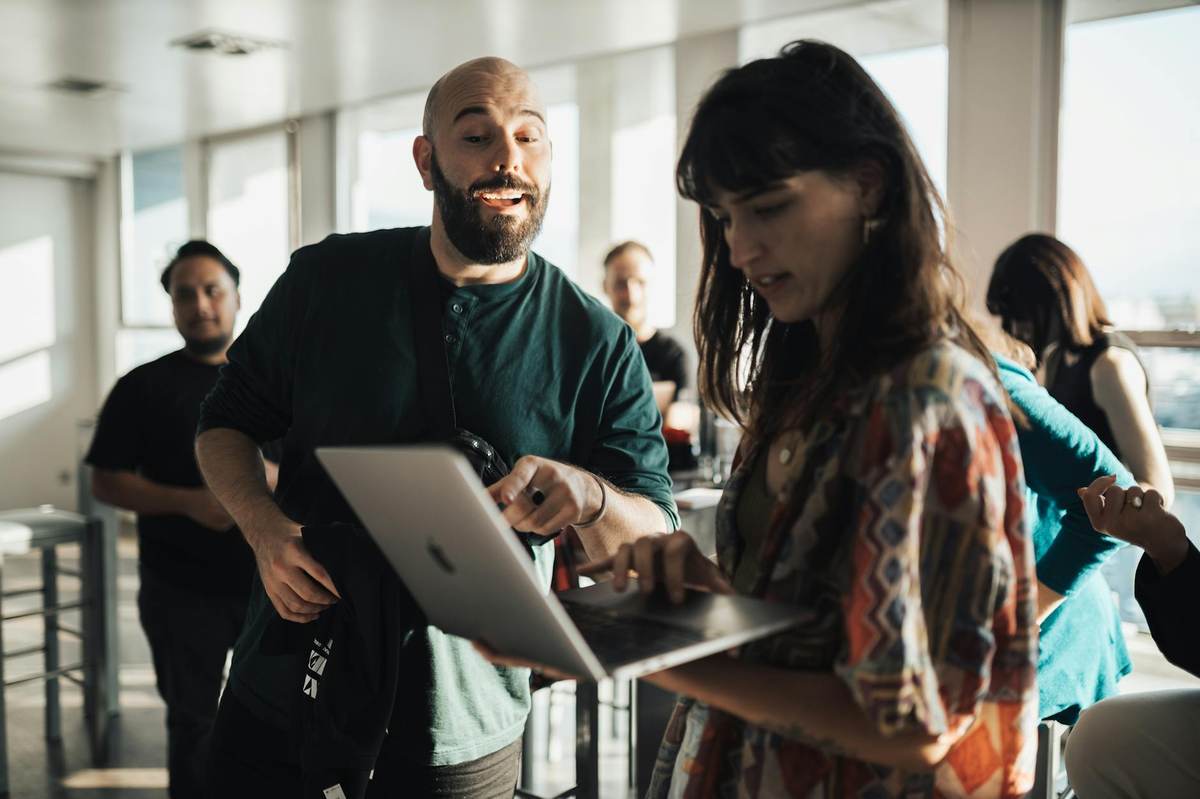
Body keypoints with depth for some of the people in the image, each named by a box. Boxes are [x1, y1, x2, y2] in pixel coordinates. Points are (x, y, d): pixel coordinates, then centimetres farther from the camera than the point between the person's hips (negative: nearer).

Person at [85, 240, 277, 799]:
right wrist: (188, 502, -20)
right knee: (194, 720, 12)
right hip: (183, 591, -2)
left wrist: (277, 476, -15)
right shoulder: (144, 387, -2)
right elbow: (106, 482, -4)